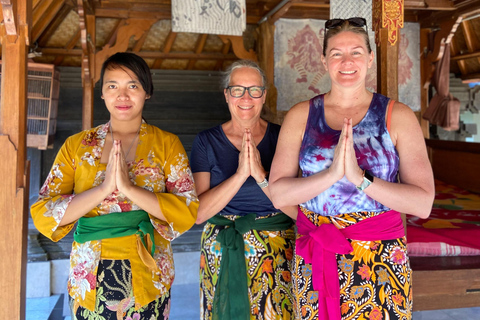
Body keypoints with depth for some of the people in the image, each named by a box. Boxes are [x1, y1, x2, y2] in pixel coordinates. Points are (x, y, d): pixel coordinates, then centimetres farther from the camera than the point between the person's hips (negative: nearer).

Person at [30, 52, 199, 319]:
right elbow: (42, 214, -5)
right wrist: (104, 189, -19)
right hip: (89, 279, 1)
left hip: (148, 278, -1)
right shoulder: (77, 145, 2)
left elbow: (189, 211, -10)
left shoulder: (167, 144, -2)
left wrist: (129, 188, -22)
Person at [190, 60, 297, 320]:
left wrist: (260, 175, -24)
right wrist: (240, 174, -23)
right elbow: (199, 212, -12)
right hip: (222, 255, 0)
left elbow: (297, 209, -9)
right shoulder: (206, 142, -3)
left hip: (276, 254, 0)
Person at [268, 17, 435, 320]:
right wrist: (331, 173, -23)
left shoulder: (398, 116, -3)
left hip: (381, 259, -1)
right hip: (314, 258, 1)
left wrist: (360, 177, -23)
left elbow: (423, 203, -10)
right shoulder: (301, 115, 0)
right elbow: (278, 194, -8)